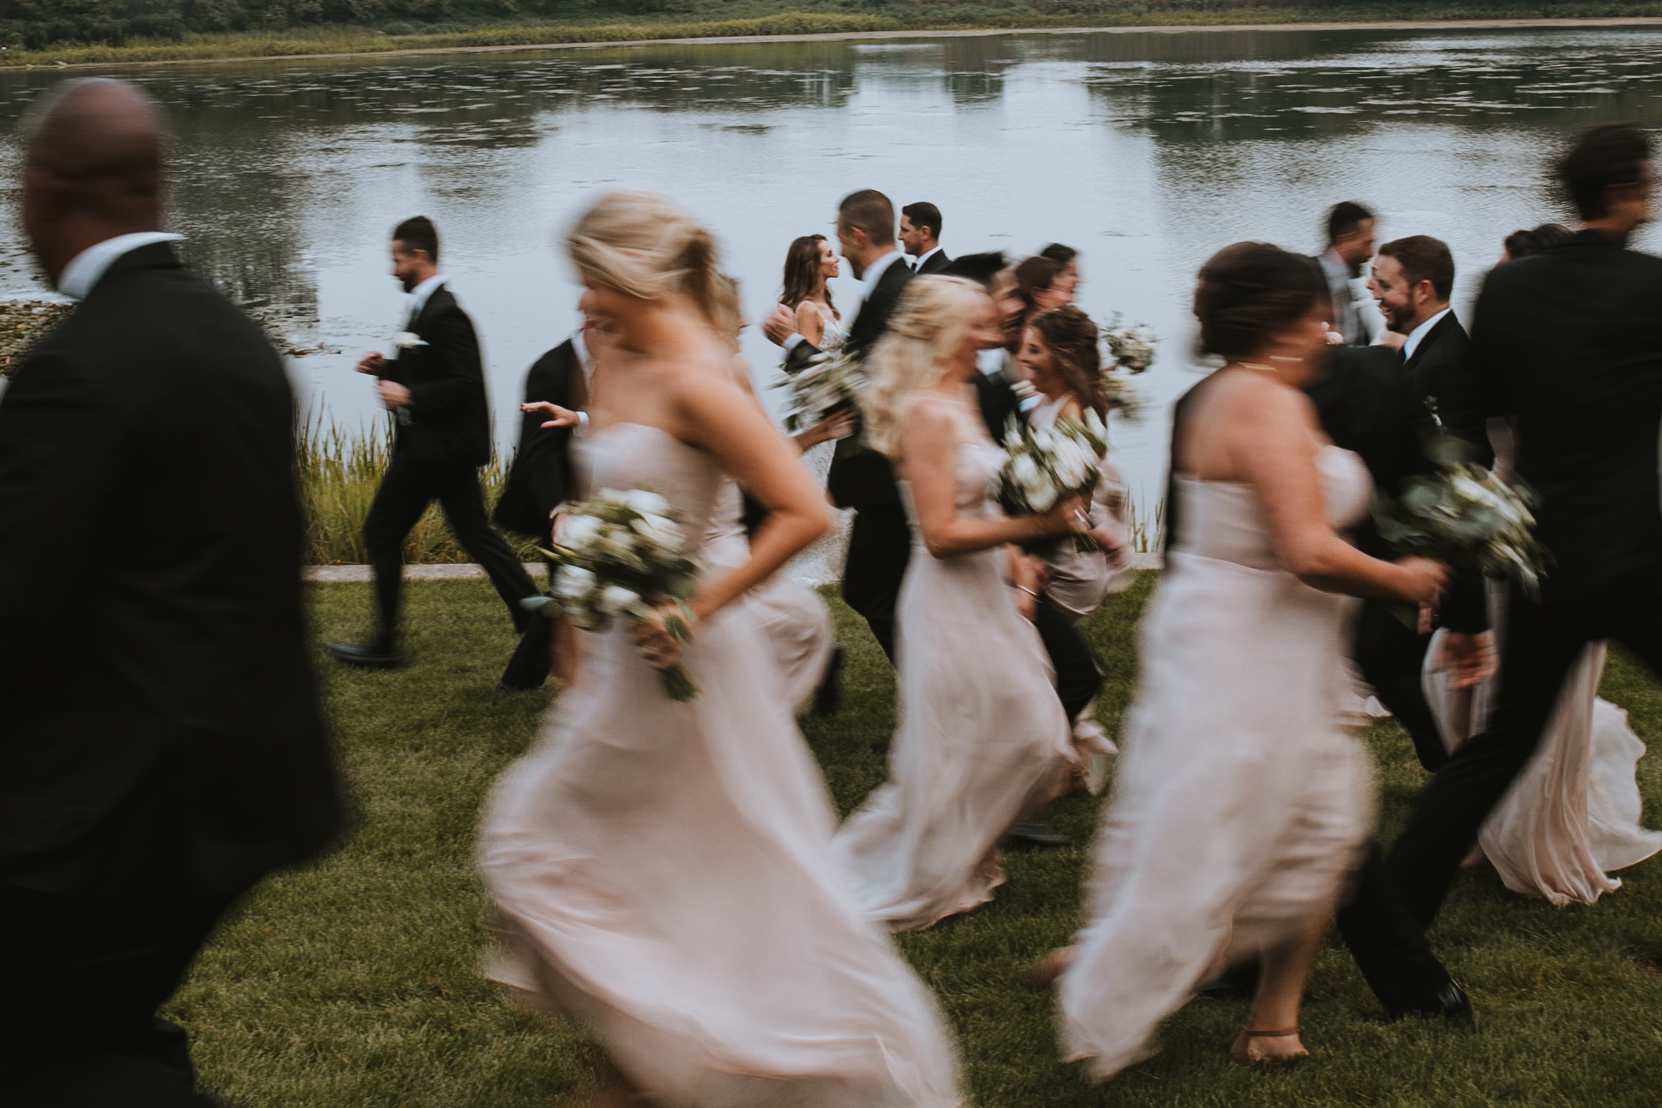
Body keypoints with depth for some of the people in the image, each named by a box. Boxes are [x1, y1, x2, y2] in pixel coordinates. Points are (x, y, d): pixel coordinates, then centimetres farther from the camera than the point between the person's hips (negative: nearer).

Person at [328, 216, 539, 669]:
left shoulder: (443, 314, -19)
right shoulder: (428, 307, 12)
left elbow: (466, 383, -24)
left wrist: (409, 396, -23)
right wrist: (386, 368, 8)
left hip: (433, 448, -10)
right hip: (447, 446, 10)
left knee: (381, 532, 0)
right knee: (475, 534, 12)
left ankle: (385, 644, 8)